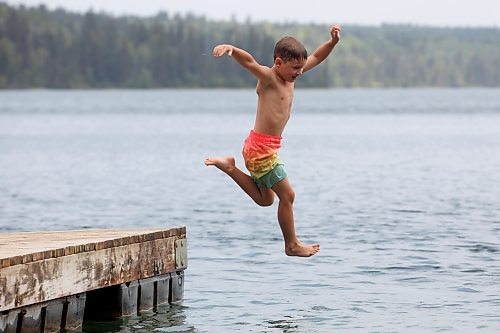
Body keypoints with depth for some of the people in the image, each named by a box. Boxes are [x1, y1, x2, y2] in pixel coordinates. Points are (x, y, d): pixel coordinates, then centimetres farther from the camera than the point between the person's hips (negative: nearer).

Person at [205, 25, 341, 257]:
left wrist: (333, 41, 2)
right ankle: (292, 245, 9)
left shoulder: (290, 76, 9)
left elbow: (316, 57, 18)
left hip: (267, 147, 10)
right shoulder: (268, 78, -15)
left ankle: (229, 166, 20)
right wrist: (229, 48, -52)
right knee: (287, 195, -2)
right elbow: (248, 61, -33)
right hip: (261, 147, -10)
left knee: (265, 199, 20)